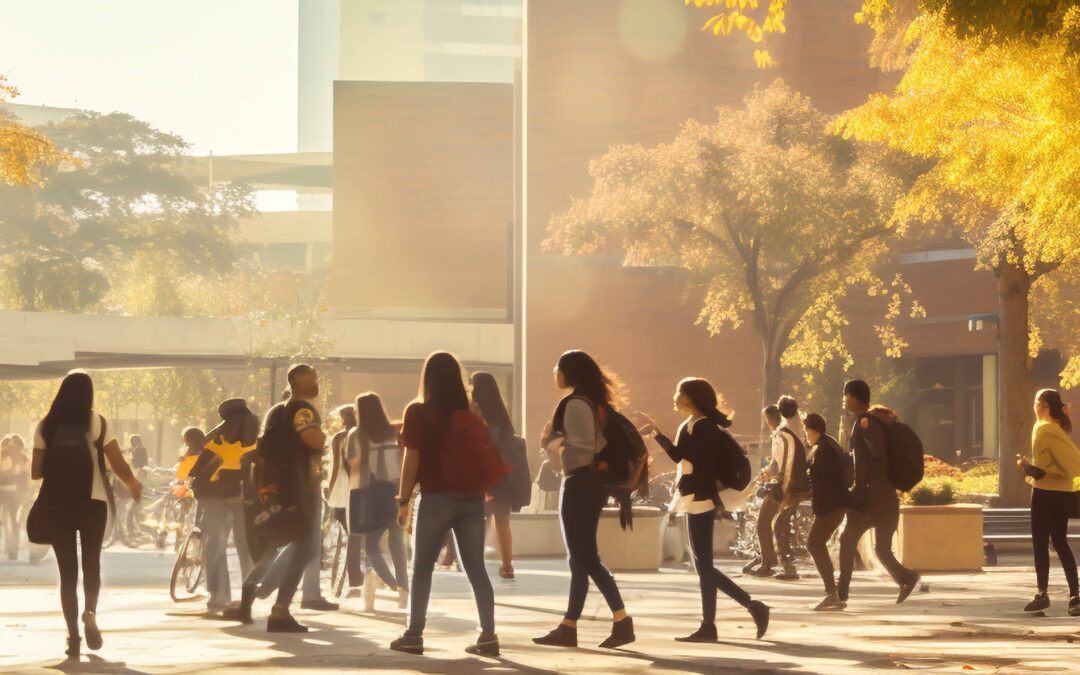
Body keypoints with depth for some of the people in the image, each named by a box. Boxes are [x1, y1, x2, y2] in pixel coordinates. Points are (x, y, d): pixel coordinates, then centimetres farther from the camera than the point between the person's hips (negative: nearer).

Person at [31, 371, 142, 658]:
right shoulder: (97, 422, -3)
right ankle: (90, 613, -11)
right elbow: (118, 464, -4)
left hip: (57, 505, 1)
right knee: (91, 563, 15)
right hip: (92, 502, -1)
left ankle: (73, 634, 0)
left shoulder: (46, 426, 1)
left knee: (67, 571, 7)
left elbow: (35, 472, 1)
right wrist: (133, 484, 16)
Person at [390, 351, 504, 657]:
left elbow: (412, 459, -7)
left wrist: (403, 499, -2)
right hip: (471, 499, 4)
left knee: (422, 568, 5)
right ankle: (488, 636, -1)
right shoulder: (470, 415, 9)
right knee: (476, 568, 5)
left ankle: (414, 635, 4)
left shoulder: (418, 412, -4)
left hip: (436, 498, -4)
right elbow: (486, 458, 8)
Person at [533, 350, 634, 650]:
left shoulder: (575, 404, -15)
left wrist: (550, 442, -10)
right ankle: (568, 626, 12)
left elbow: (581, 451, -21)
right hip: (589, 482, 10)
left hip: (580, 483, -10)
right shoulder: (592, 402, 15)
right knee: (581, 557, 10)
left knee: (585, 558, -6)